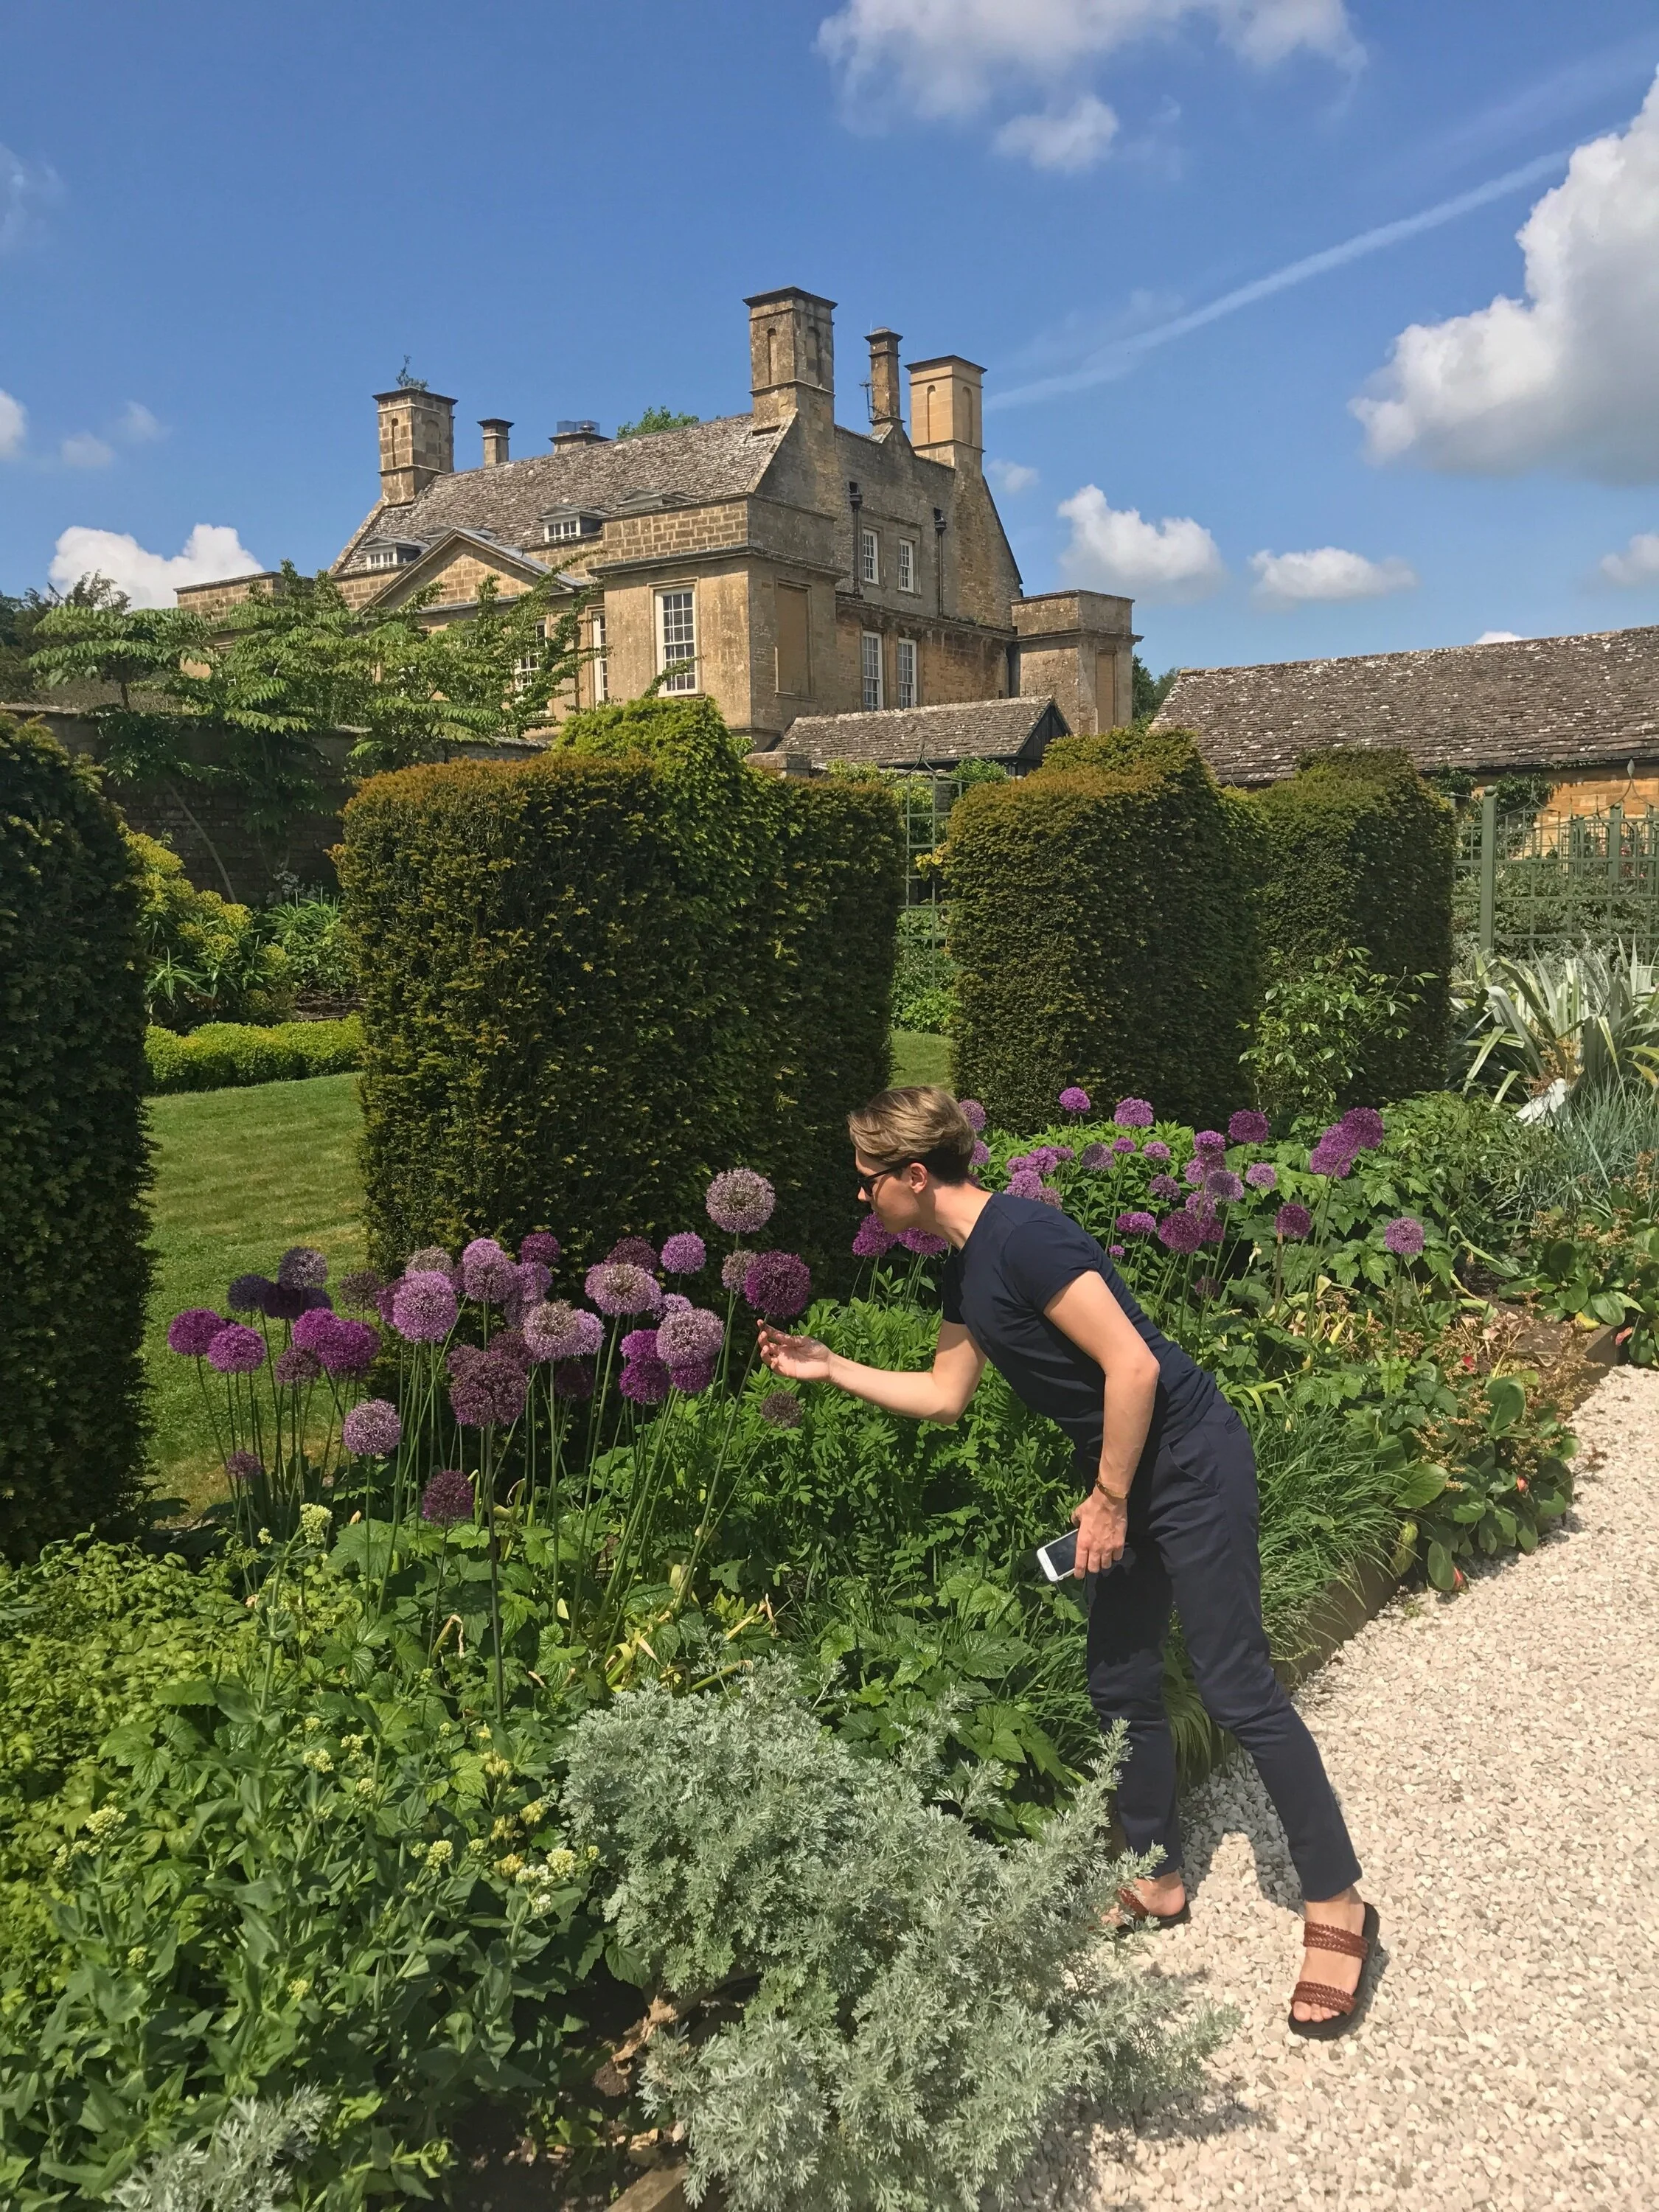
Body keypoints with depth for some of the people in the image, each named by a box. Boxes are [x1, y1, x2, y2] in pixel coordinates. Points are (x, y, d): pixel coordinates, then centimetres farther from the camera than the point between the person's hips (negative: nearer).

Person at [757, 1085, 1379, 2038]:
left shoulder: (1023, 1236, -23)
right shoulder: (966, 1266, 8)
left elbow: (1133, 1365, -25)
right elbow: (947, 1395, 19)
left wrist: (1109, 1499, -17)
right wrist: (829, 1369, 17)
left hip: (1191, 1461, -10)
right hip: (1124, 1470, 10)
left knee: (1239, 1689, -4)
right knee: (1122, 1683, 15)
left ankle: (1339, 1906, 10)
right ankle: (1160, 1882, 31)